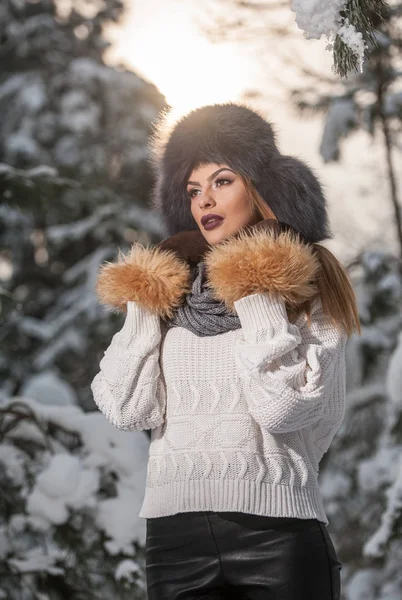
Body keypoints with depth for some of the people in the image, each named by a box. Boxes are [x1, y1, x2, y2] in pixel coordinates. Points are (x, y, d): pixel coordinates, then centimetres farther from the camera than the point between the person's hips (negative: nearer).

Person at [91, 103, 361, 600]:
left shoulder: (307, 289, 5)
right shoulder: (168, 290, 14)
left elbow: (283, 408, -9)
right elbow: (128, 411, 5)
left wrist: (258, 300, -5)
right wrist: (143, 309, 5)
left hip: (275, 528, -3)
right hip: (174, 534, 3)